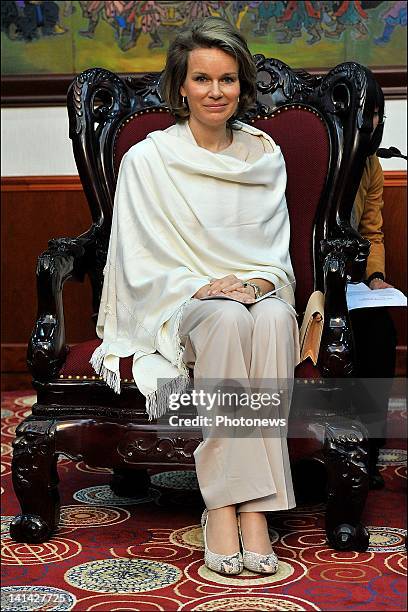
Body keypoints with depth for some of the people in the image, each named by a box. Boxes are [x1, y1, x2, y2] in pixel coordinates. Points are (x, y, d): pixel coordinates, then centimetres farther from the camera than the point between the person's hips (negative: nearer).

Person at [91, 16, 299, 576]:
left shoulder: (265, 157, 10)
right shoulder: (147, 160, 1)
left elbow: (277, 252, 10)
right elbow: (141, 265, -3)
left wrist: (256, 283, -12)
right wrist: (201, 287, -19)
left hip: (256, 297, 3)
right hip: (176, 310, -2)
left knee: (275, 316, -34)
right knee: (229, 320, -37)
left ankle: (251, 504, -35)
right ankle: (223, 503, -36)